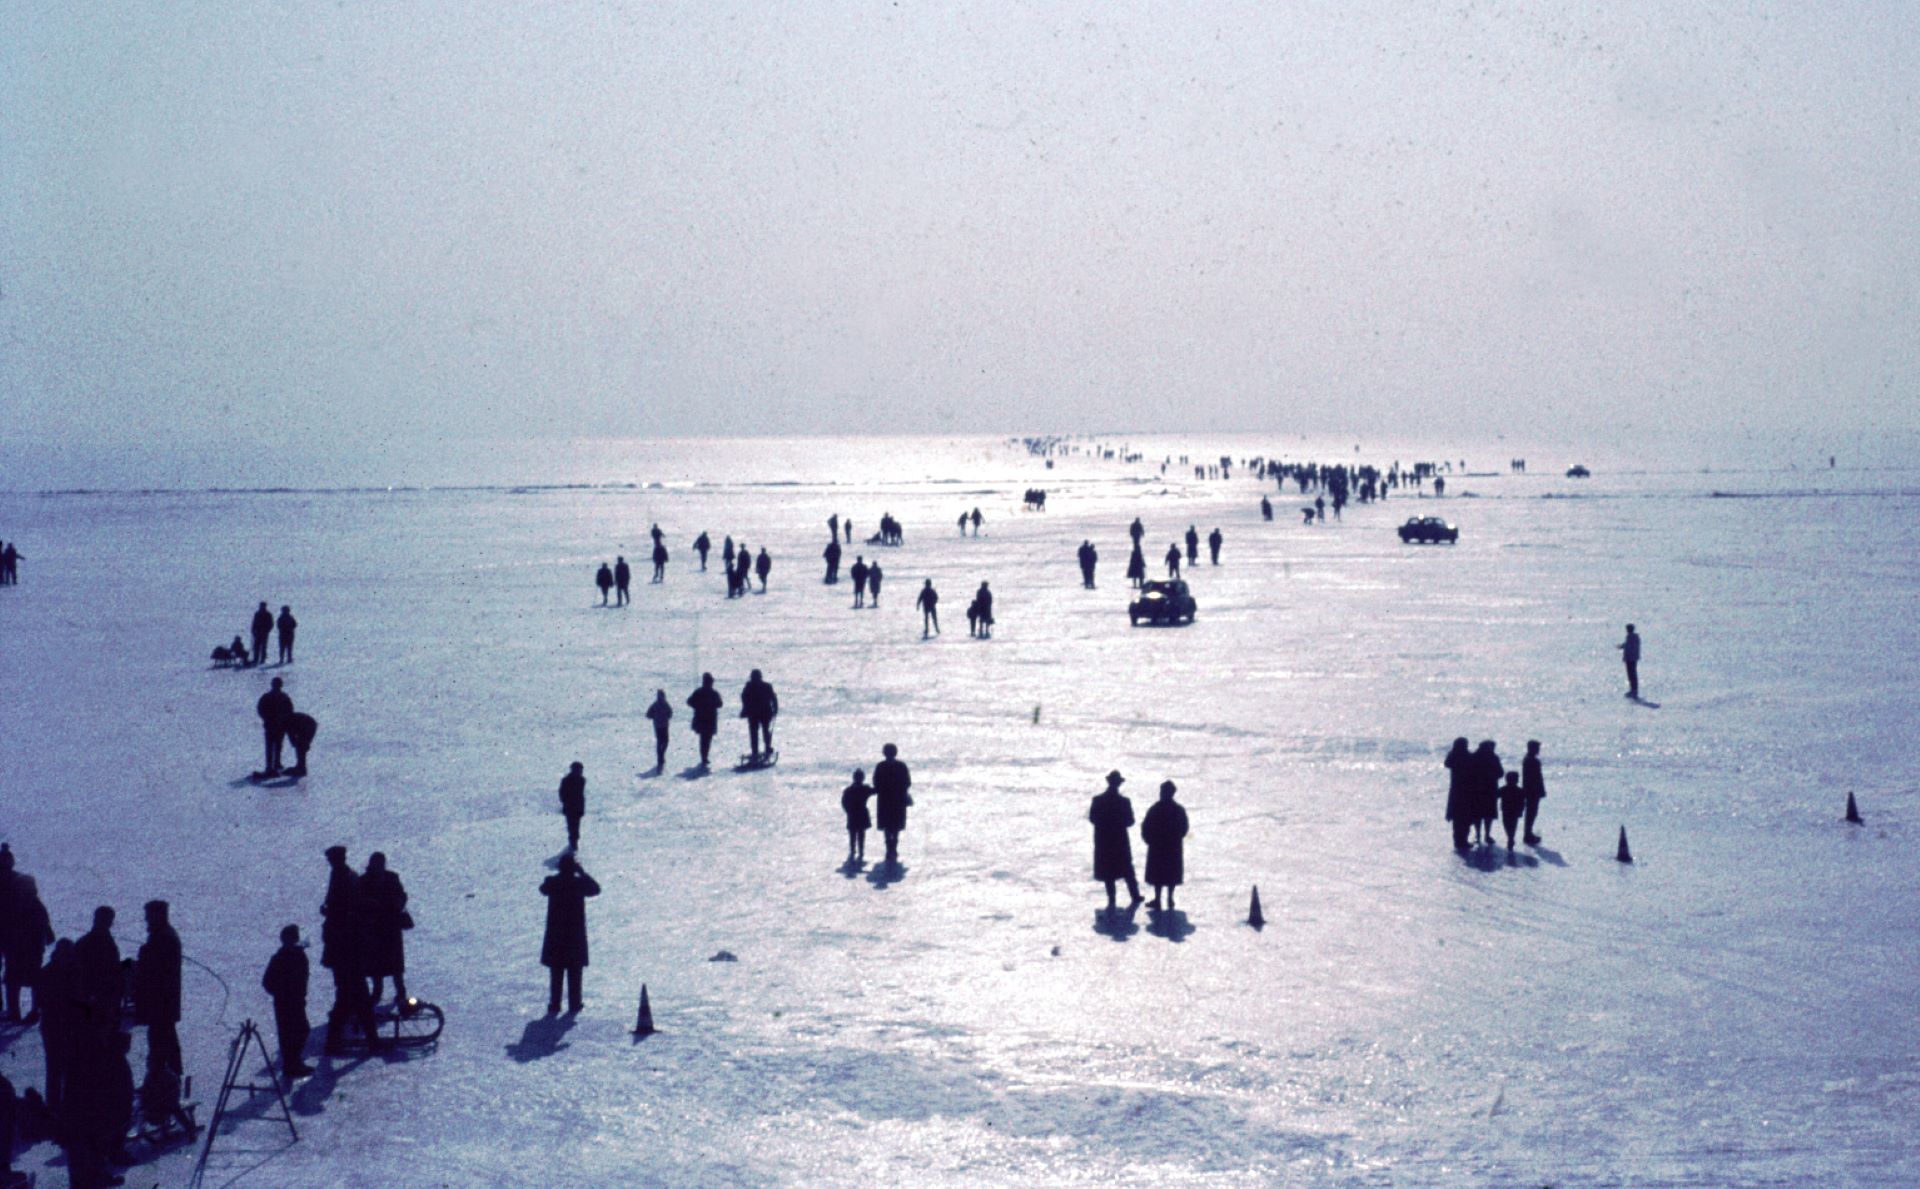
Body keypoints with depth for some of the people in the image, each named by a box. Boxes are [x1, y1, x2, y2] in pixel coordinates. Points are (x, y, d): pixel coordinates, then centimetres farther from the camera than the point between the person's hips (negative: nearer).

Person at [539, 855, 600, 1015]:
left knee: (556, 971, 9)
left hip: (555, 934, 2)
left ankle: (554, 1004, 8)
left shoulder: (552, 882, -7)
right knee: (575, 971, 9)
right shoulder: (579, 883, -12)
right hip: (575, 934, -2)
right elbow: (595, 889, 3)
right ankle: (574, 1003, 11)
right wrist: (582, 873, 3)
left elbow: (543, 889, 15)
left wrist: (560, 874, 12)